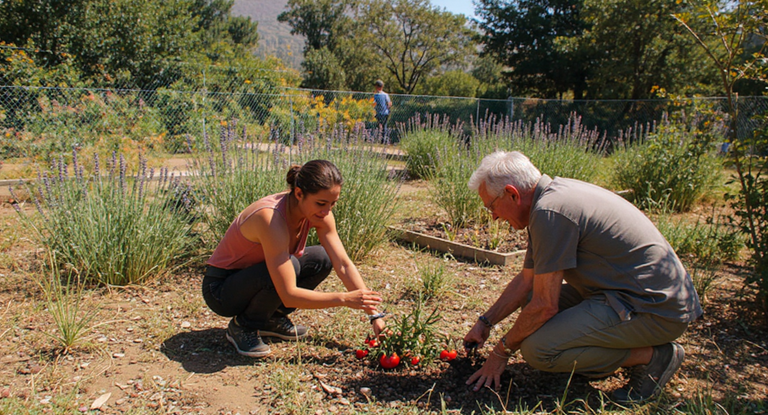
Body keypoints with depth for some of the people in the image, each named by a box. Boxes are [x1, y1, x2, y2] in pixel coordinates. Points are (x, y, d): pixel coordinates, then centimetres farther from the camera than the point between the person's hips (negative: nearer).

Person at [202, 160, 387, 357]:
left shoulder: (318, 212, -13)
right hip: (220, 289, -7)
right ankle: (242, 326, -8)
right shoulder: (271, 218, -35)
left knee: (322, 259, -7)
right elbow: (289, 295, -35)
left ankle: (271, 318, 5)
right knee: (289, 266, -32)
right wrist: (344, 299, -31)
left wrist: (374, 315, -15)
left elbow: (344, 265, -10)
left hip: (254, 277, 7)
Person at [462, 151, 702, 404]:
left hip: (655, 310, -10)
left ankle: (652, 356, -4)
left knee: (538, 349, -19)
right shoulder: (553, 195, 10)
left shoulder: (550, 211, -22)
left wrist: (502, 350, -4)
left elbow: (545, 306, -19)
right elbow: (526, 280, 18)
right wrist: (485, 322, 21)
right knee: (531, 300, 15)